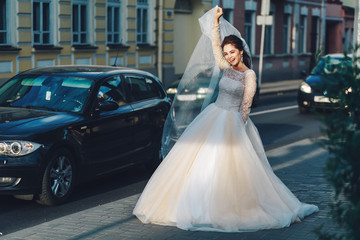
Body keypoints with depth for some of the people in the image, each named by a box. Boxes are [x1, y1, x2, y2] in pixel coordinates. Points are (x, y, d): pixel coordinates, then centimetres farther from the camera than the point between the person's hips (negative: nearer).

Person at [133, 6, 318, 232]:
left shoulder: (249, 75, -7)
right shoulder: (227, 68, 8)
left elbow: (246, 105, -9)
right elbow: (215, 45, 11)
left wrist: (238, 129, -11)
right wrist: (216, 21, 3)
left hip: (232, 122, -6)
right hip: (213, 116, 6)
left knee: (228, 166, -9)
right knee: (198, 158, 2)